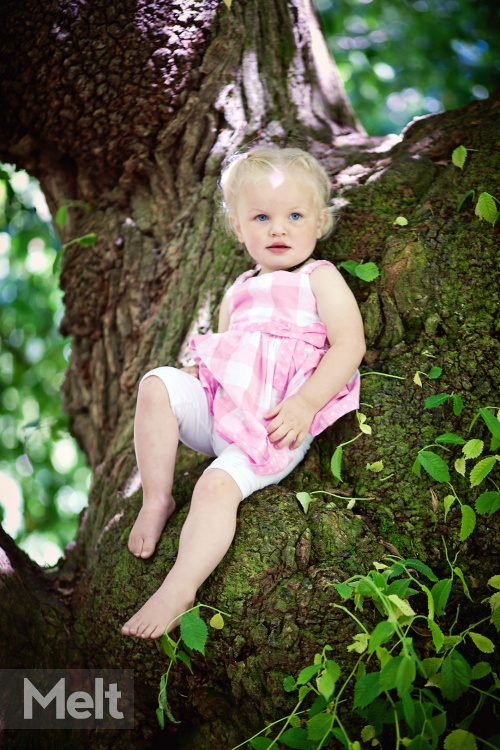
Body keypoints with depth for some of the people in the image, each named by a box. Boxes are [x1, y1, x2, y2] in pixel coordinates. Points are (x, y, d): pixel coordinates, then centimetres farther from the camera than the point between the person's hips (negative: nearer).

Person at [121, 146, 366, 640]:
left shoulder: (320, 278, 6)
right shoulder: (238, 292, 24)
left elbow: (350, 345, -6)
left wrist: (305, 405, -18)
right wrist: (191, 373, 5)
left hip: (275, 428, -6)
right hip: (218, 409, 6)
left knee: (219, 482, -30)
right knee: (158, 385, -18)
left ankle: (178, 590, -28)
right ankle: (157, 498, -10)